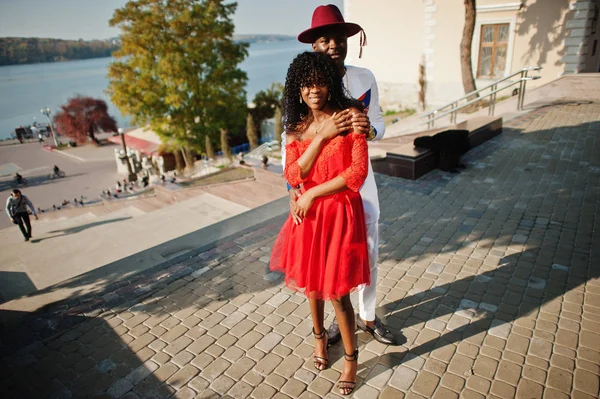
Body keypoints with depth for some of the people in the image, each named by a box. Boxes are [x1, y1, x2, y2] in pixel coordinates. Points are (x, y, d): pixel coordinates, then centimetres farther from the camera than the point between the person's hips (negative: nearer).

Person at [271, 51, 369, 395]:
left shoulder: (349, 116, -9)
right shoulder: (297, 127, 4)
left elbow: (358, 172, -16)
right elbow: (294, 175, -8)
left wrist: (313, 193, -12)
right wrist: (322, 136, -16)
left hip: (340, 214, -4)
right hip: (309, 215, 5)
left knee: (338, 292, 3)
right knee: (312, 283, 19)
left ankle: (352, 358, 29)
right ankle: (320, 337, 47)